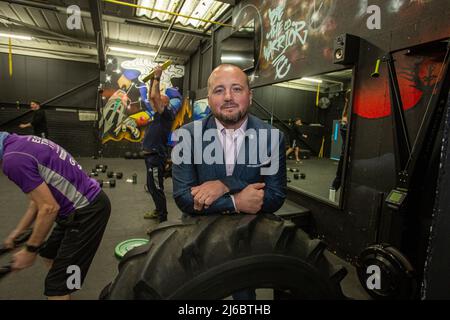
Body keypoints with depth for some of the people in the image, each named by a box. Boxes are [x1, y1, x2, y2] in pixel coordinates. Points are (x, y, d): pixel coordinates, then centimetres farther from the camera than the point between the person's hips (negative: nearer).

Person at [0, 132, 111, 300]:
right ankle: (63, 292, 47)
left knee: (57, 286, -2)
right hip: (87, 204, 11)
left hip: (87, 211, -10)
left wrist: (30, 250, -6)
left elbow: (49, 208, -18)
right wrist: (17, 231, 22)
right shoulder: (20, 143, 13)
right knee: (49, 255, 29)